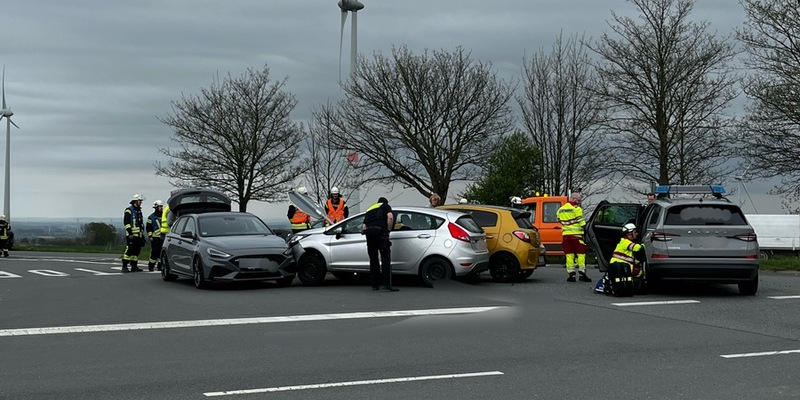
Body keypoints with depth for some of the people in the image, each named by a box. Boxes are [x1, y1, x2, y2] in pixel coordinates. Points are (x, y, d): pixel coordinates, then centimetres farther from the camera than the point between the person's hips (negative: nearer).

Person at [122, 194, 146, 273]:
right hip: (131, 235, -8)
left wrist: (142, 234, 23)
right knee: (129, 250, -13)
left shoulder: (139, 211, 21)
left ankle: (134, 266, 15)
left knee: (137, 251, 9)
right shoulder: (129, 210, -5)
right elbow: (127, 223, -13)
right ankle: (124, 267, -12)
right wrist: (130, 233, -20)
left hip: (138, 235, 9)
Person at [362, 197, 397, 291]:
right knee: (385, 257, -5)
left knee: (373, 259, 13)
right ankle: (387, 285, -15)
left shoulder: (369, 209, 33)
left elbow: (363, 227, 24)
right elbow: (390, 217, -3)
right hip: (380, 230, -5)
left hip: (368, 231, 5)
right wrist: (388, 230, 6)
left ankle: (375, 285, 15)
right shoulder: (386, 206, 19)